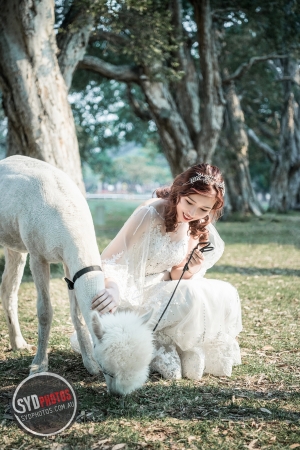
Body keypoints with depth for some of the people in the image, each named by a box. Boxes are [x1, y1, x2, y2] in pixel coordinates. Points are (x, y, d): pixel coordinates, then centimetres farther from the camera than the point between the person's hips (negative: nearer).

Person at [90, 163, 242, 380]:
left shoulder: (199, 227, -2)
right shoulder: (149, 214, -22)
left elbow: (174, 277, 4)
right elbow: (111, 261, -27)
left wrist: (188, 271, -19)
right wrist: (114, 289, -48)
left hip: (164, 291, 7)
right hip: (133, 295, -7)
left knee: (224, 296, -10)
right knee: (192, 298, -29)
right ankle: (155, 345, -9)